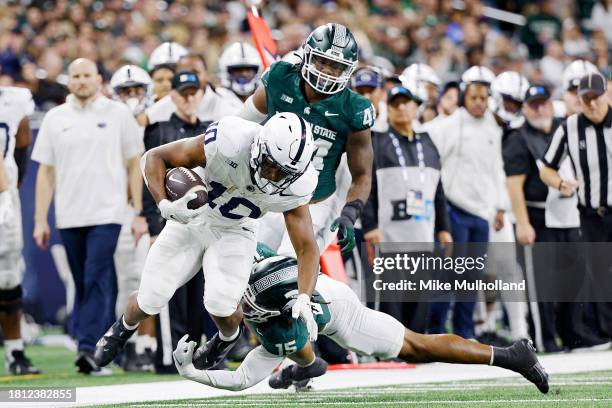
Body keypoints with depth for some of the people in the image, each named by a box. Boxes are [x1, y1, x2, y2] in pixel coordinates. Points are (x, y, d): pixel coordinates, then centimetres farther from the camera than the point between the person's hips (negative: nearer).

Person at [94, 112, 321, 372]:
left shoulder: (295, 185, -27)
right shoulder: (228, 142, -35)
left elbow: (307, 247, -19)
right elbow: (155, 158, -23)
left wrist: (304, 299, -35)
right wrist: (165, 206, -39)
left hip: (234, 232, 0)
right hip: (190, 217, 0)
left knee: (220, 305, -22)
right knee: (150, 300, -1)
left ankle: (228, 338, 17)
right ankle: (125, 327, 38)